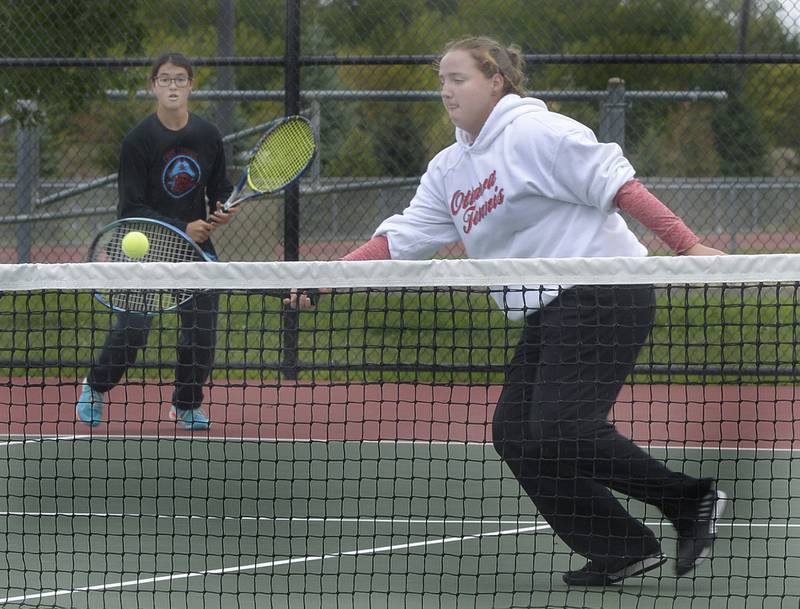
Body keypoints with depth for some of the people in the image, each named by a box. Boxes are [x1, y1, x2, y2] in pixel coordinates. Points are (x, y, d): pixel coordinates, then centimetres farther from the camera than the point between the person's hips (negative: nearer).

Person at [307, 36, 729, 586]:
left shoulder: (536, 133, -11)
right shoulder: (449, 170, 16)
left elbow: (617, 183, -14)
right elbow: (404, 237, 12)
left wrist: (687, 245, -19)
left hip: (604, 295, -9)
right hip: (549, 314, 9)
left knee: (560, 429, -20)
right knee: (515, 434, -2)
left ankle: (692, 500, -8)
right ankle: (620, 549, 1)